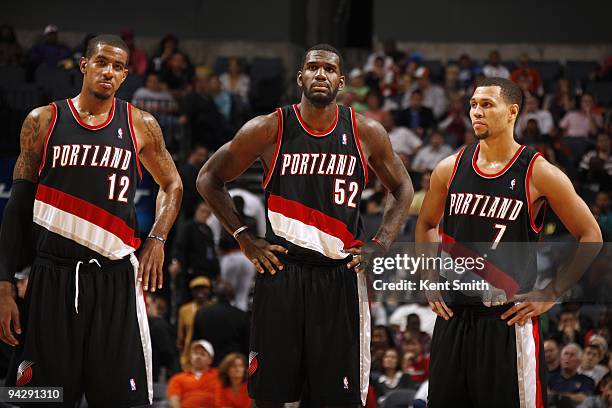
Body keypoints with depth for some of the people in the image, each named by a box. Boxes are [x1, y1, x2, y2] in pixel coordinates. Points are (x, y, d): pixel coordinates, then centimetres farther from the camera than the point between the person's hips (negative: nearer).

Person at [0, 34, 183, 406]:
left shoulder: (141, 126, 6)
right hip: (52, 278, 0)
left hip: (115, 279, 0)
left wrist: (156, 240, 3)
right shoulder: (43, 121, 5)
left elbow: (172, 185, 21)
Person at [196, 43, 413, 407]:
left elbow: (402, 189, 17)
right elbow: (209, 180, 7)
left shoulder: (367, 134, 1)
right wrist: (244, 238, 0)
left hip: (341, 275, 1)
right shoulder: (269, 130, -3)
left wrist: (381, 246, 4)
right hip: (280, 271, -1)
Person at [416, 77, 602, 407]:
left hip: (509, 320, -4)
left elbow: (590, 237, -1)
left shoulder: (538, 174, -6)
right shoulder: (449, 169, 6)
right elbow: (426, 225, 24)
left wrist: (551, 296, -5)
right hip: (453, 317, 5)